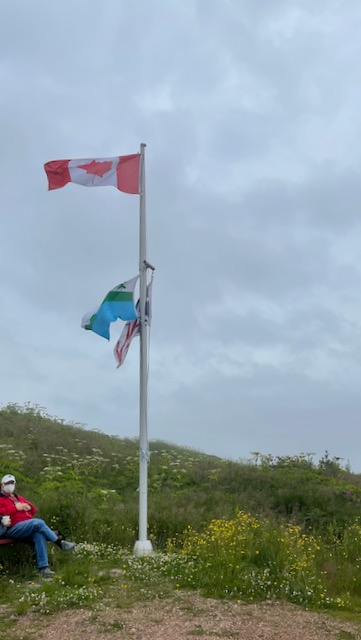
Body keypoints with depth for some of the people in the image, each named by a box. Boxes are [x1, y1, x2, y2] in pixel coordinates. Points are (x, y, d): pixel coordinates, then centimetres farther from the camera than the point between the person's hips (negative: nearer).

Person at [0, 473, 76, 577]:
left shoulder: (17, 497, 29)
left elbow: (34, 510, 30)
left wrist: (28, 506, 7)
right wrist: (16, 508, -13)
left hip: (27, 526, 6)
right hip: (13, 529, -6)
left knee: (39, 535, -29)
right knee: (38, 522, -30)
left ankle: (43, 567, -33)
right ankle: (60, 543, -20)